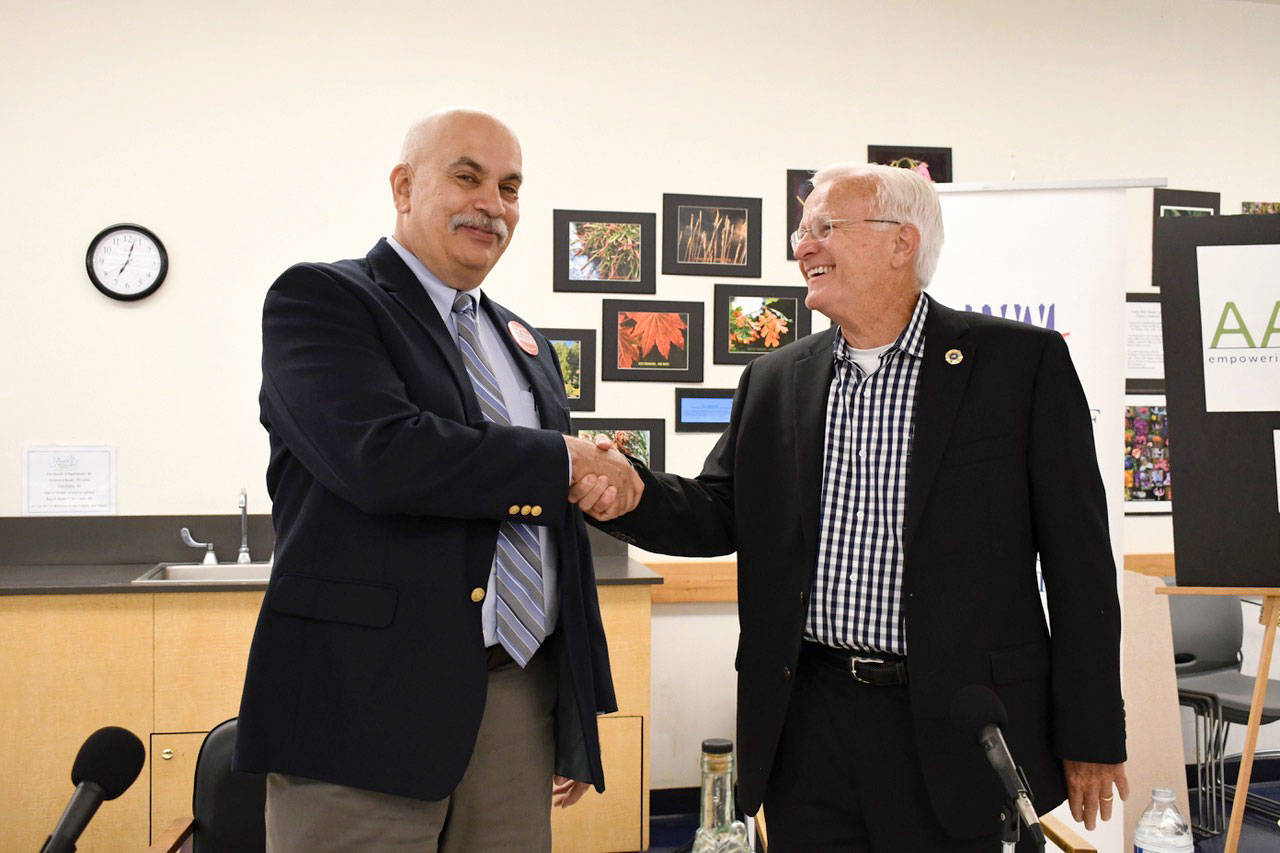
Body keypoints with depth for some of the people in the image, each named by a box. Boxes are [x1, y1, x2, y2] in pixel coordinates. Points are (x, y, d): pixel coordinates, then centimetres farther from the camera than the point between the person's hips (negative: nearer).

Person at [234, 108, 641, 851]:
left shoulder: (524, 344, 18)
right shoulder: (319, 299, -3)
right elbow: (382, 456, -21)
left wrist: (582, 715, 19)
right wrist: (564, 460, -10)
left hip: (521, 699, 6)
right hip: (366, 704, -6)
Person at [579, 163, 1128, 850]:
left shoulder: (1023, 361, -2)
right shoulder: (774, 379, 10)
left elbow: (1079, 556, -3)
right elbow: (719, 515, 11)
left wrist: (1090, 738, -4)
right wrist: (630, 493, -11)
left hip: (959, 737, -3)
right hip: (808, 731, 3)